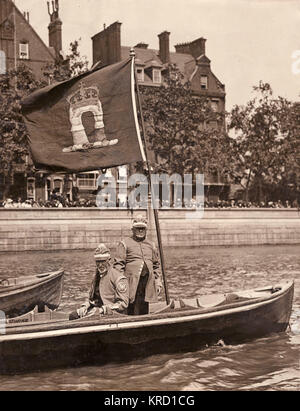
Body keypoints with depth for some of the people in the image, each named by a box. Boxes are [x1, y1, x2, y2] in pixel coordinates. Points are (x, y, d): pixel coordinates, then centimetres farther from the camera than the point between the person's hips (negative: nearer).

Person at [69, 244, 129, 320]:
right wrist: (85, 307, 2)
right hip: (98, 311, 8)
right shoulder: (96, 277, 17)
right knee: (73, 316, -12)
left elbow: (123, 304, -14)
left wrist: (104, 309, -21)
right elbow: (91, 299, 25)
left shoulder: (119, 278, -9)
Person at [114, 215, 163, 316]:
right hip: (132, 283, -5)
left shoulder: (151, 245, 19)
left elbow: (156, 265, 23)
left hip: (148, 284, 5)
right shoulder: (124, 244, 2)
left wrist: (158, 281, 13)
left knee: (144, 311, 10)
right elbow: (118, 264, -5)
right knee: (132, 312, -7)